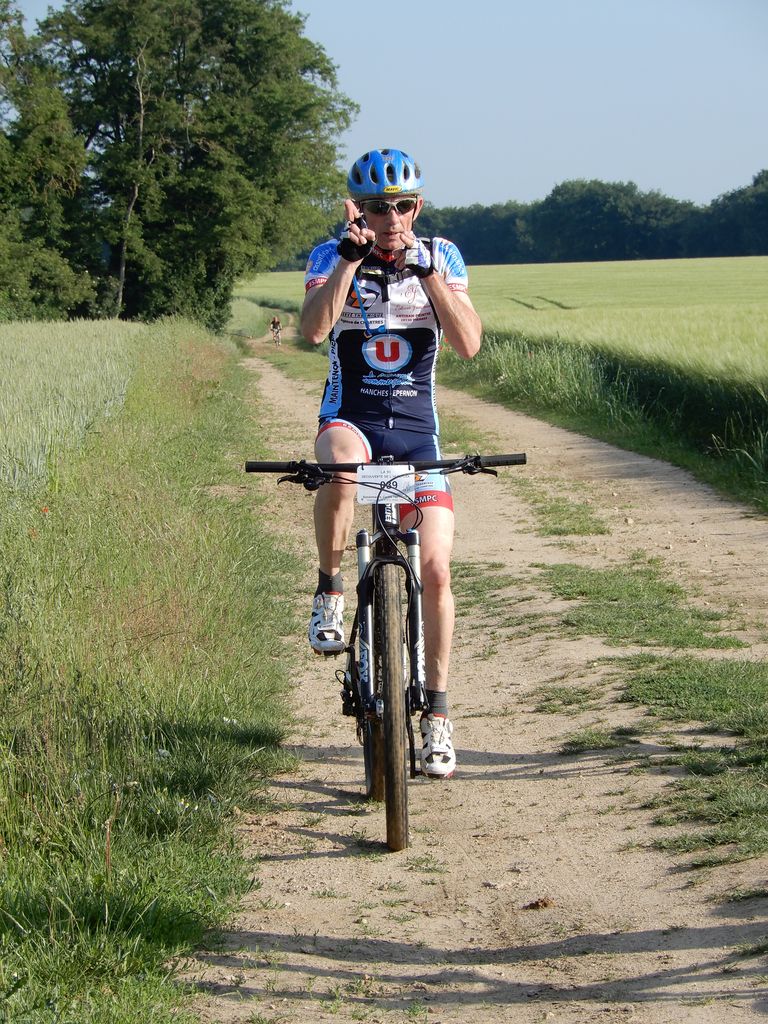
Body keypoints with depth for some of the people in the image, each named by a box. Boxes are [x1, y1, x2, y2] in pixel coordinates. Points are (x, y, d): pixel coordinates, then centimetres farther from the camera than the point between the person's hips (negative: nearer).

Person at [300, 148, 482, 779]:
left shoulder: (441, 257, -1)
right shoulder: (332, 257, -4)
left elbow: (469, 344, -16)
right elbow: (314, 329, -24)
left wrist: (424, 268, -22)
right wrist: (352, 255, -28)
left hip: (417, 426, 2)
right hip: (350, 416, -1)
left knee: (436, 570, -7)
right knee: (341, 466, -40)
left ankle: (437, 712, 8)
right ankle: (330, 588, -16)